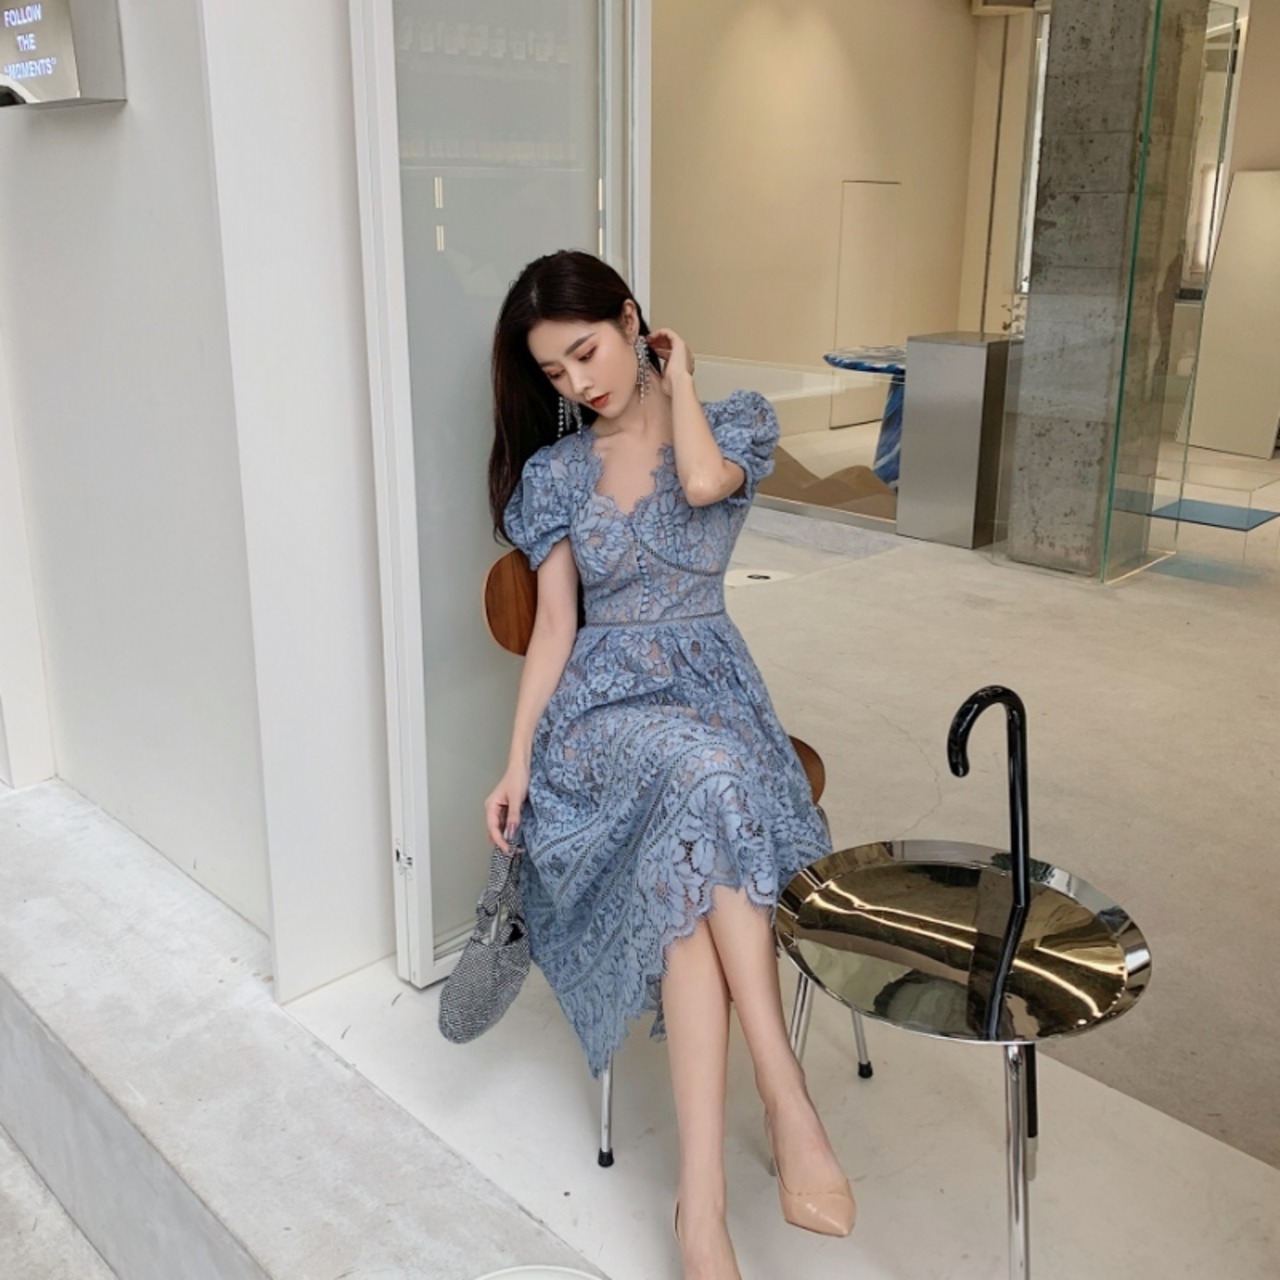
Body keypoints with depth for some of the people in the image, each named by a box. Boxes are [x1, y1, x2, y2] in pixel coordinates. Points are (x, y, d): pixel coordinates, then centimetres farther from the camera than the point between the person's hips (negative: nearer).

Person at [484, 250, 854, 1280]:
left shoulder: (734, 423, 5)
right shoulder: (554, 472, 9)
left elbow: (702, 482, -20)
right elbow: (555, 629, 5)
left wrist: (677, 375, -1)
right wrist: (517, 763, -4)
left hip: (711, 688, 0)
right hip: (603, 705, 0)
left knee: (686, 874, -34)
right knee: (705, 776, -37)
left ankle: (702, 1196, -31)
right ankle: (790, 1107, -34)